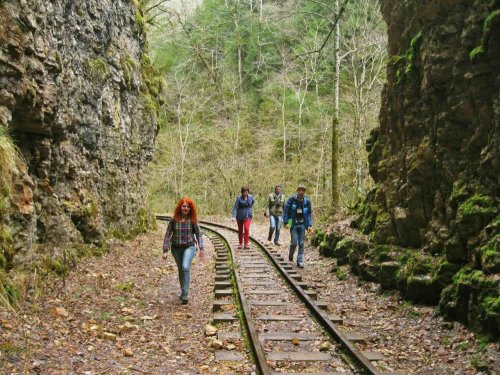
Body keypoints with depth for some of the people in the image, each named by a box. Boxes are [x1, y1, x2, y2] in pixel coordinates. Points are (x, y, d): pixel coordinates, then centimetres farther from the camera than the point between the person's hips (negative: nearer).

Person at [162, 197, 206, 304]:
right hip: (176, 248, 2)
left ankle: (185, 294, -17)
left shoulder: (193, 220, -5)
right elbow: (167, 235, -1)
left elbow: (198, 234, 0)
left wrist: (201, 249, -7)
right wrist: (165, 250, -6)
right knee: (180, 270, 14)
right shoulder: (174, 220, -4)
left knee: (185, 267, -22)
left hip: (189, 247, -2)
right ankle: (183, 292, 34)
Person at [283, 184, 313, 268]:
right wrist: (286, 222, -9)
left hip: (302, 224, 2)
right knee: (294, 242, -6)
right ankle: (291, 255, 24)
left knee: (301, 244, 2)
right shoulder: (292, 199, -7)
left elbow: (309, 214, 7)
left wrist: (310, 225, 0)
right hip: (293, 224, -2)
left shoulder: (307, 201, 1)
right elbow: (286, 211, -3)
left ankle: (300, 261, 10)